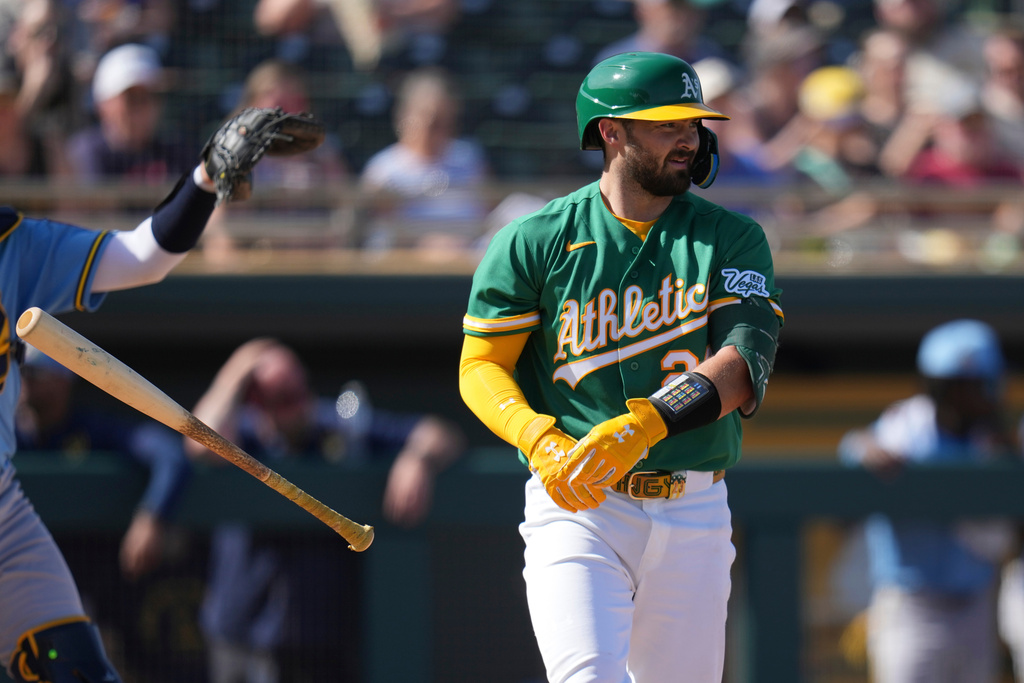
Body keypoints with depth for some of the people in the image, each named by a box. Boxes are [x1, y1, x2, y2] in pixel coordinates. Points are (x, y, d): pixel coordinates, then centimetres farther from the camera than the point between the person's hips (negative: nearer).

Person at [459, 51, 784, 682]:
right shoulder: (534, 242, 1)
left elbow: (745, 368, -9)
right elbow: (482, 368, 2)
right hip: (577, 507, -3)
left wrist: (641, 425, -26)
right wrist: (541, 440, -20)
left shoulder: (731, 239, 5)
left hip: (695, 513, 3)